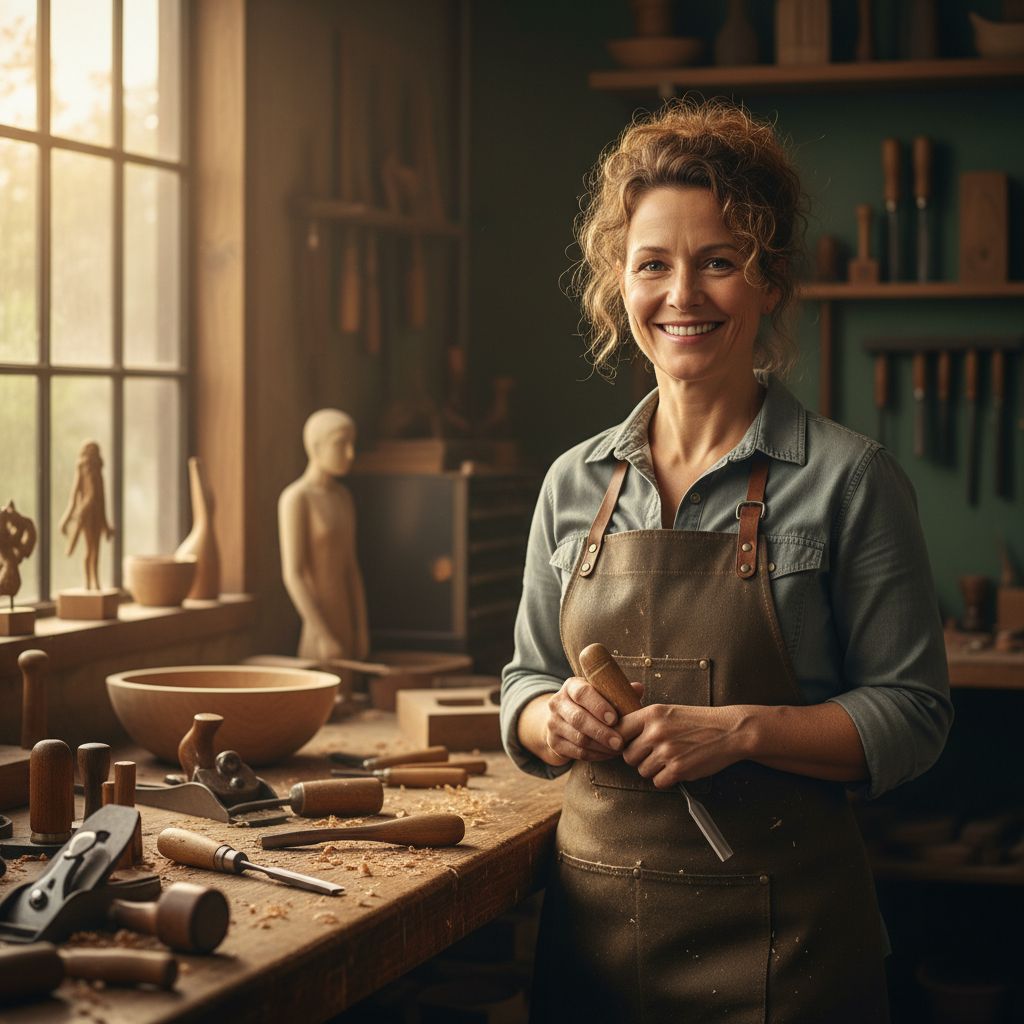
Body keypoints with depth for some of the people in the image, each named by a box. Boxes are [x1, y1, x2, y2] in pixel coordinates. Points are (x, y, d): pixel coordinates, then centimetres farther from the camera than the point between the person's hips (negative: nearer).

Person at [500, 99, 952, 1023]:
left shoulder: (848, 478, -7)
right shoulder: (575, 483, 6)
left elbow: (912, 715, -7)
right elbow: (526, 682, 14)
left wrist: (741, 729, -20)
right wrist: (557, 719, -8)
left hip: (776, 929, -4)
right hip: (595, 908, 4)